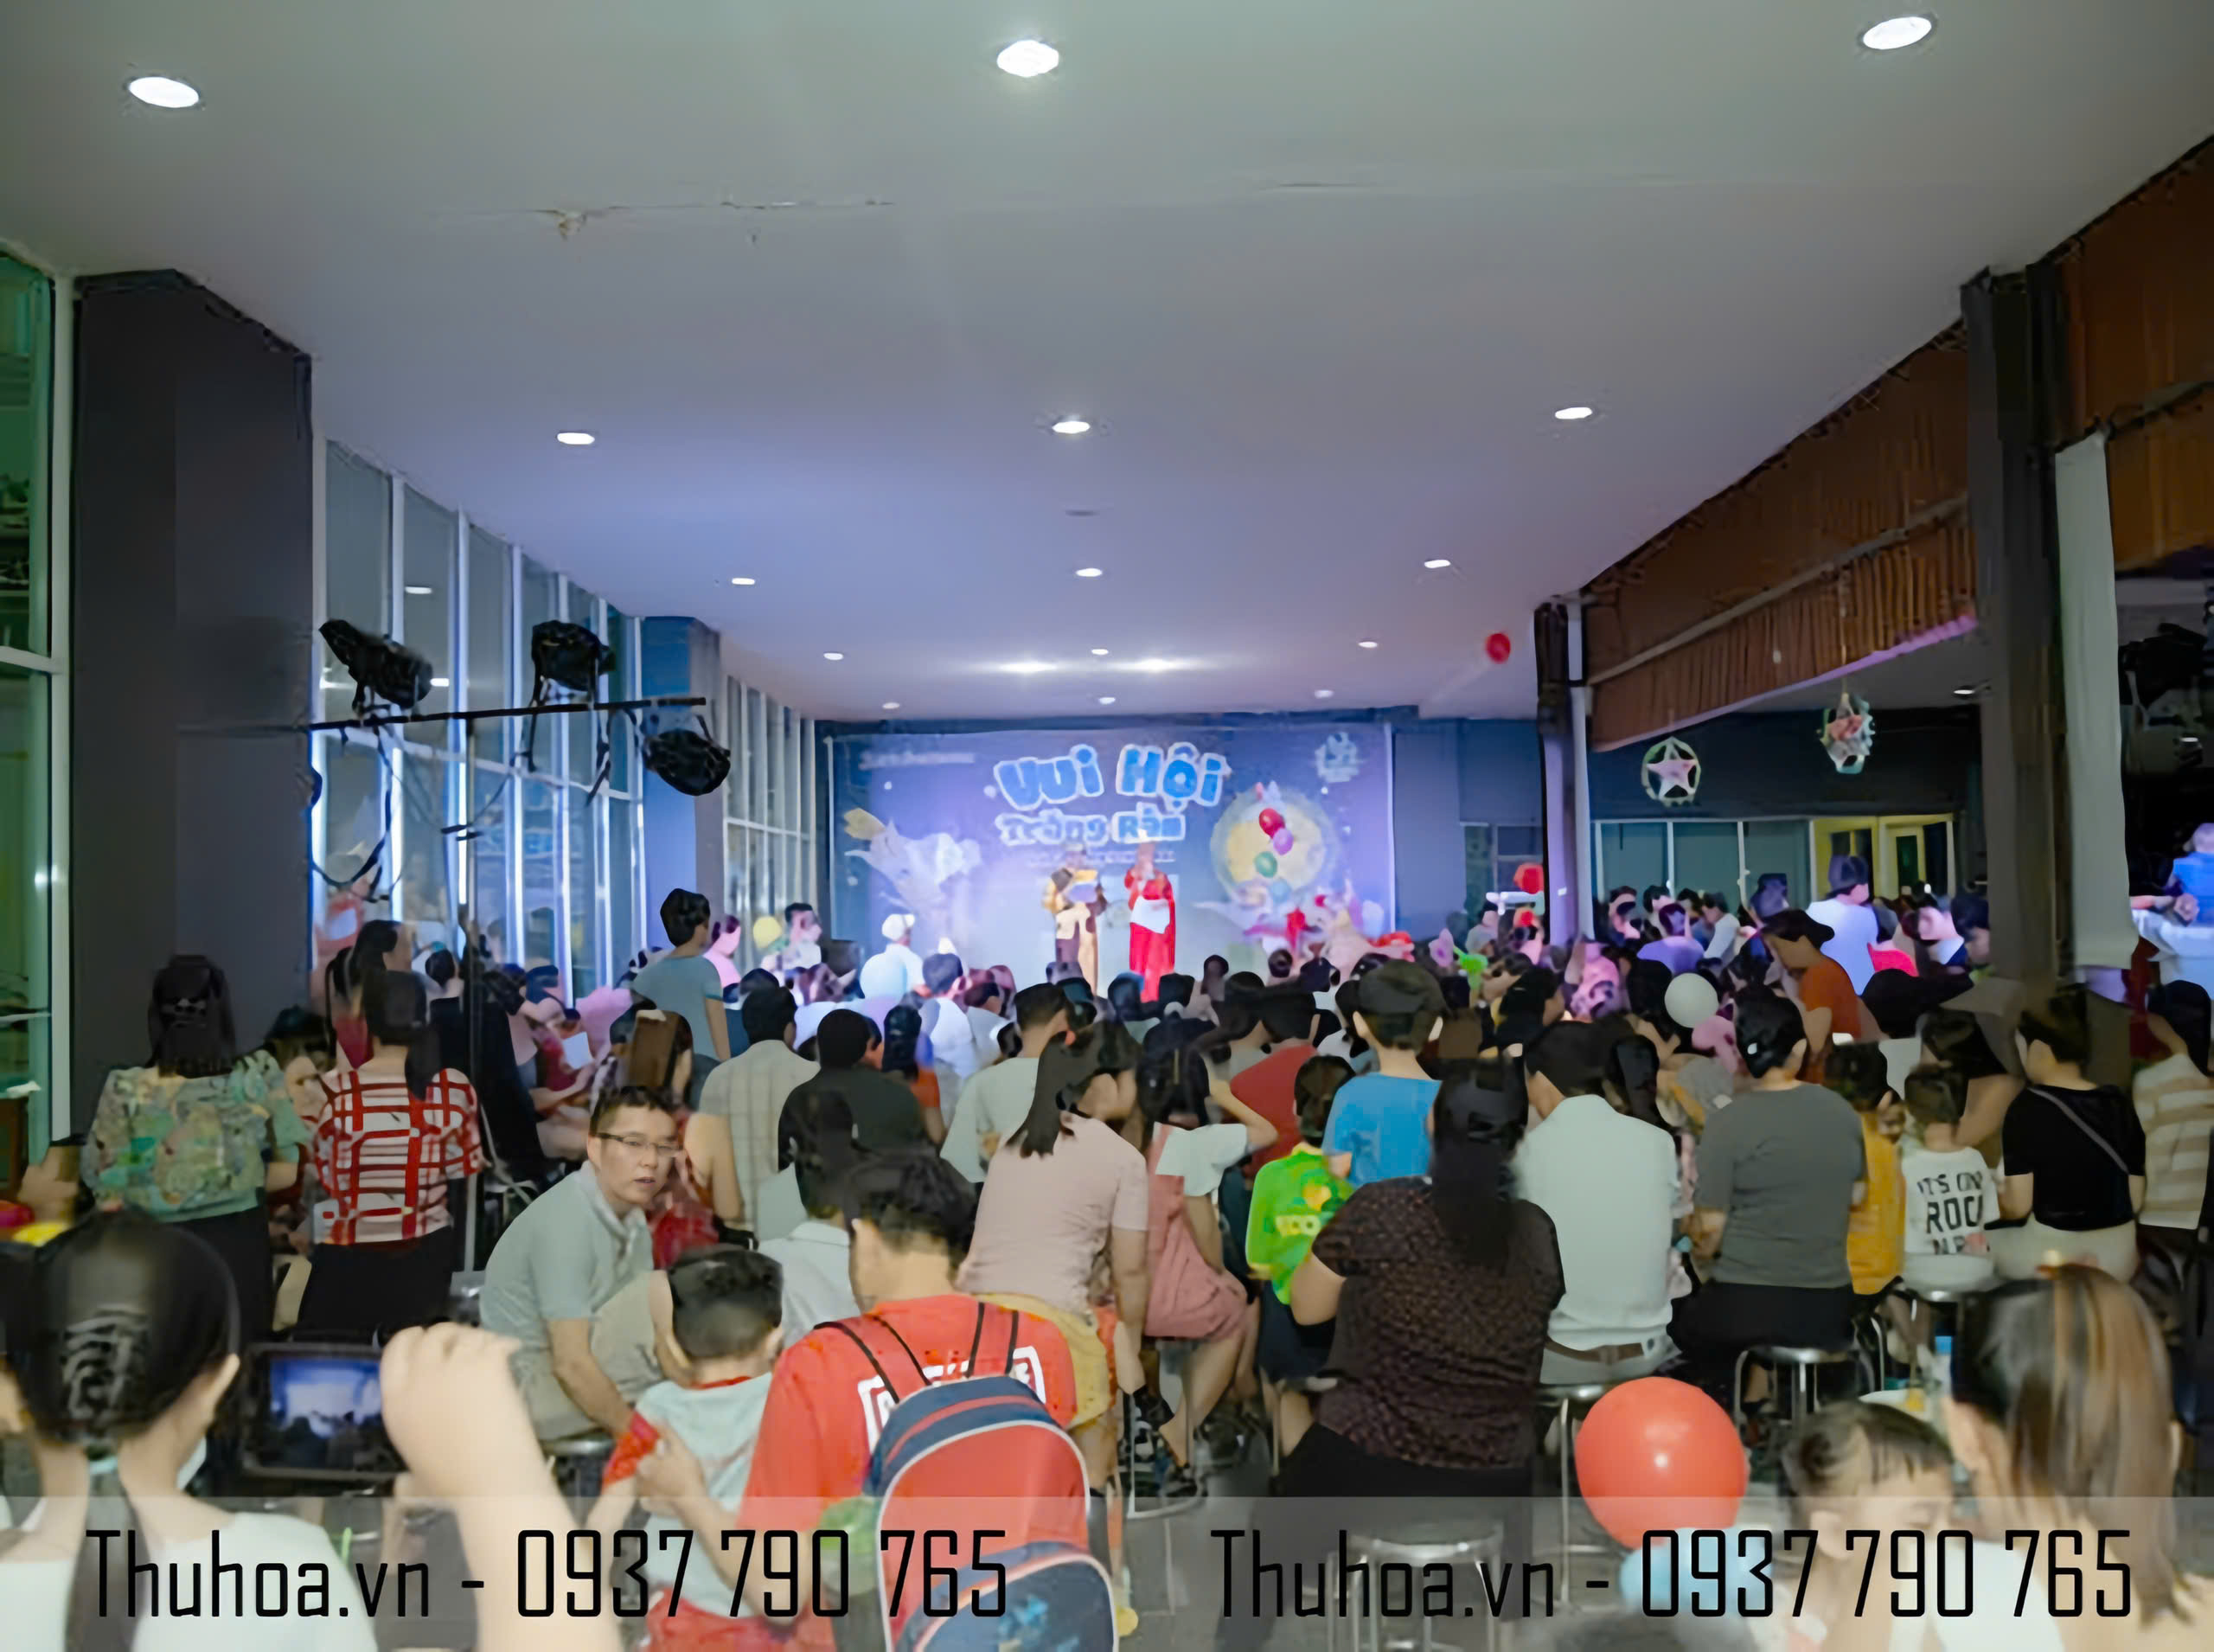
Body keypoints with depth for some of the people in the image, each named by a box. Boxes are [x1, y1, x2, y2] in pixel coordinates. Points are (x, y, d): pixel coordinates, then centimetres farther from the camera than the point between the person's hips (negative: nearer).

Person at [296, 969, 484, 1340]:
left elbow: (321, 1177, -2)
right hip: (425, 1254, 2)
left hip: (348, 1258, -2)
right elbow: (461, 1170, 3)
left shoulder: (336, 1092, -13)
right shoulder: (455, 1090, -8)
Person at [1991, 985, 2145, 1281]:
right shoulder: (2119, 1104, 1)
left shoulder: (2028, 1108, -14)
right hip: (2119, 1256, 6)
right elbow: (2136, 1198, 6)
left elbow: (2018, 1206, -13)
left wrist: (1997, 1191, 8)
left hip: (2048, 1256, -6)